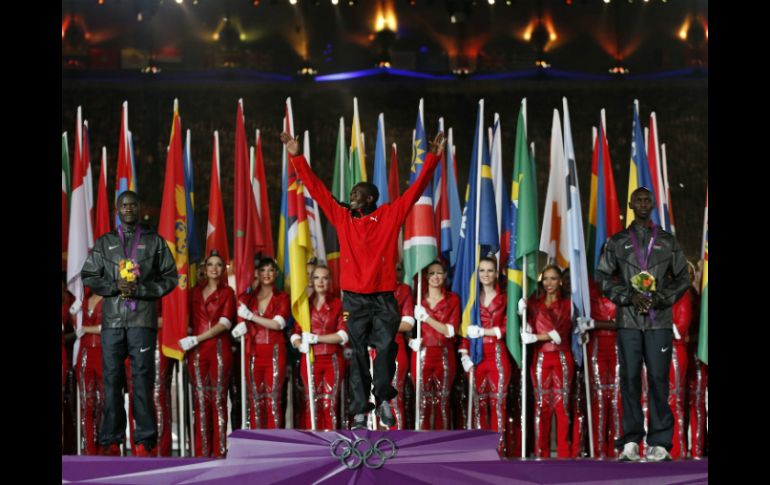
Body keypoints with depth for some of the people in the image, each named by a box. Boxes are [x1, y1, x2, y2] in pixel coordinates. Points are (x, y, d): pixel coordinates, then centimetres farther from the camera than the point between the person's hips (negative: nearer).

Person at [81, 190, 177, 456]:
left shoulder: (155, 241, 11)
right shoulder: (104, 242, 15)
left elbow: (170, 277, 7)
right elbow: (88, 275, 11)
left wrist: (140, 290, -7)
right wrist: (115, 286, -6)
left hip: (143, 319, -1)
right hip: (112, 319, 2)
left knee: (143, 377, -5)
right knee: (112, 379, -1)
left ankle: (144, 440, -3)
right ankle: (111, 440, 3)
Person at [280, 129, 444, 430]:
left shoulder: (390, 215, 4)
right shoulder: (342, 218, 9)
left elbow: (416, 189, 3)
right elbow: (316, 189, 11)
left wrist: (432, 158, -1)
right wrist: (297, 157, 9)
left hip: (383, 299, -2)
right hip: (354, 300, 2)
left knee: (385, 349, -7)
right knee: (357, 355, 3)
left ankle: (383, 400, 12)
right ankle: (360, 410, 6)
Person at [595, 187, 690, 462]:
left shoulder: (667, 241, 12)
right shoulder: (618, 242, 11)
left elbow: (682, 278, 11)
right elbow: (603, 277, 8)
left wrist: (661, 298, -6)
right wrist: (629, 296, -7)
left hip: (659, 321, 0)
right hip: (628, 320, 0)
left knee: (658, 378, -5)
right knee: (630, 377, -1)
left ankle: (660, 443, -2)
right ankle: (630, 442, 3)